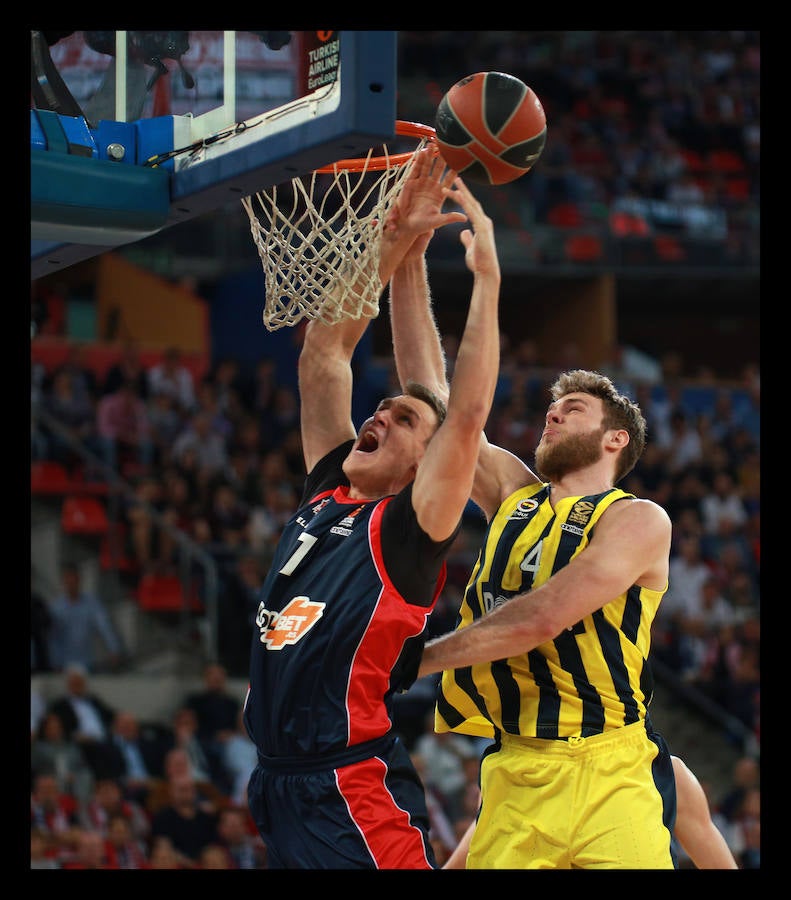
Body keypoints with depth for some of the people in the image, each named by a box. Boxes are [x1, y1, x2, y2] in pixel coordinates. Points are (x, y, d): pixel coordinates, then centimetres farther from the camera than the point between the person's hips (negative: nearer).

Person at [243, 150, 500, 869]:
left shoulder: (408, 531, -4)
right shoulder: (327, 496, 14)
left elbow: (468, 415, -17)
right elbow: (323, 356, 15)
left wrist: (486, 276, -15)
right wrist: (391, 245, 10)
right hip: (280, 785, 8)